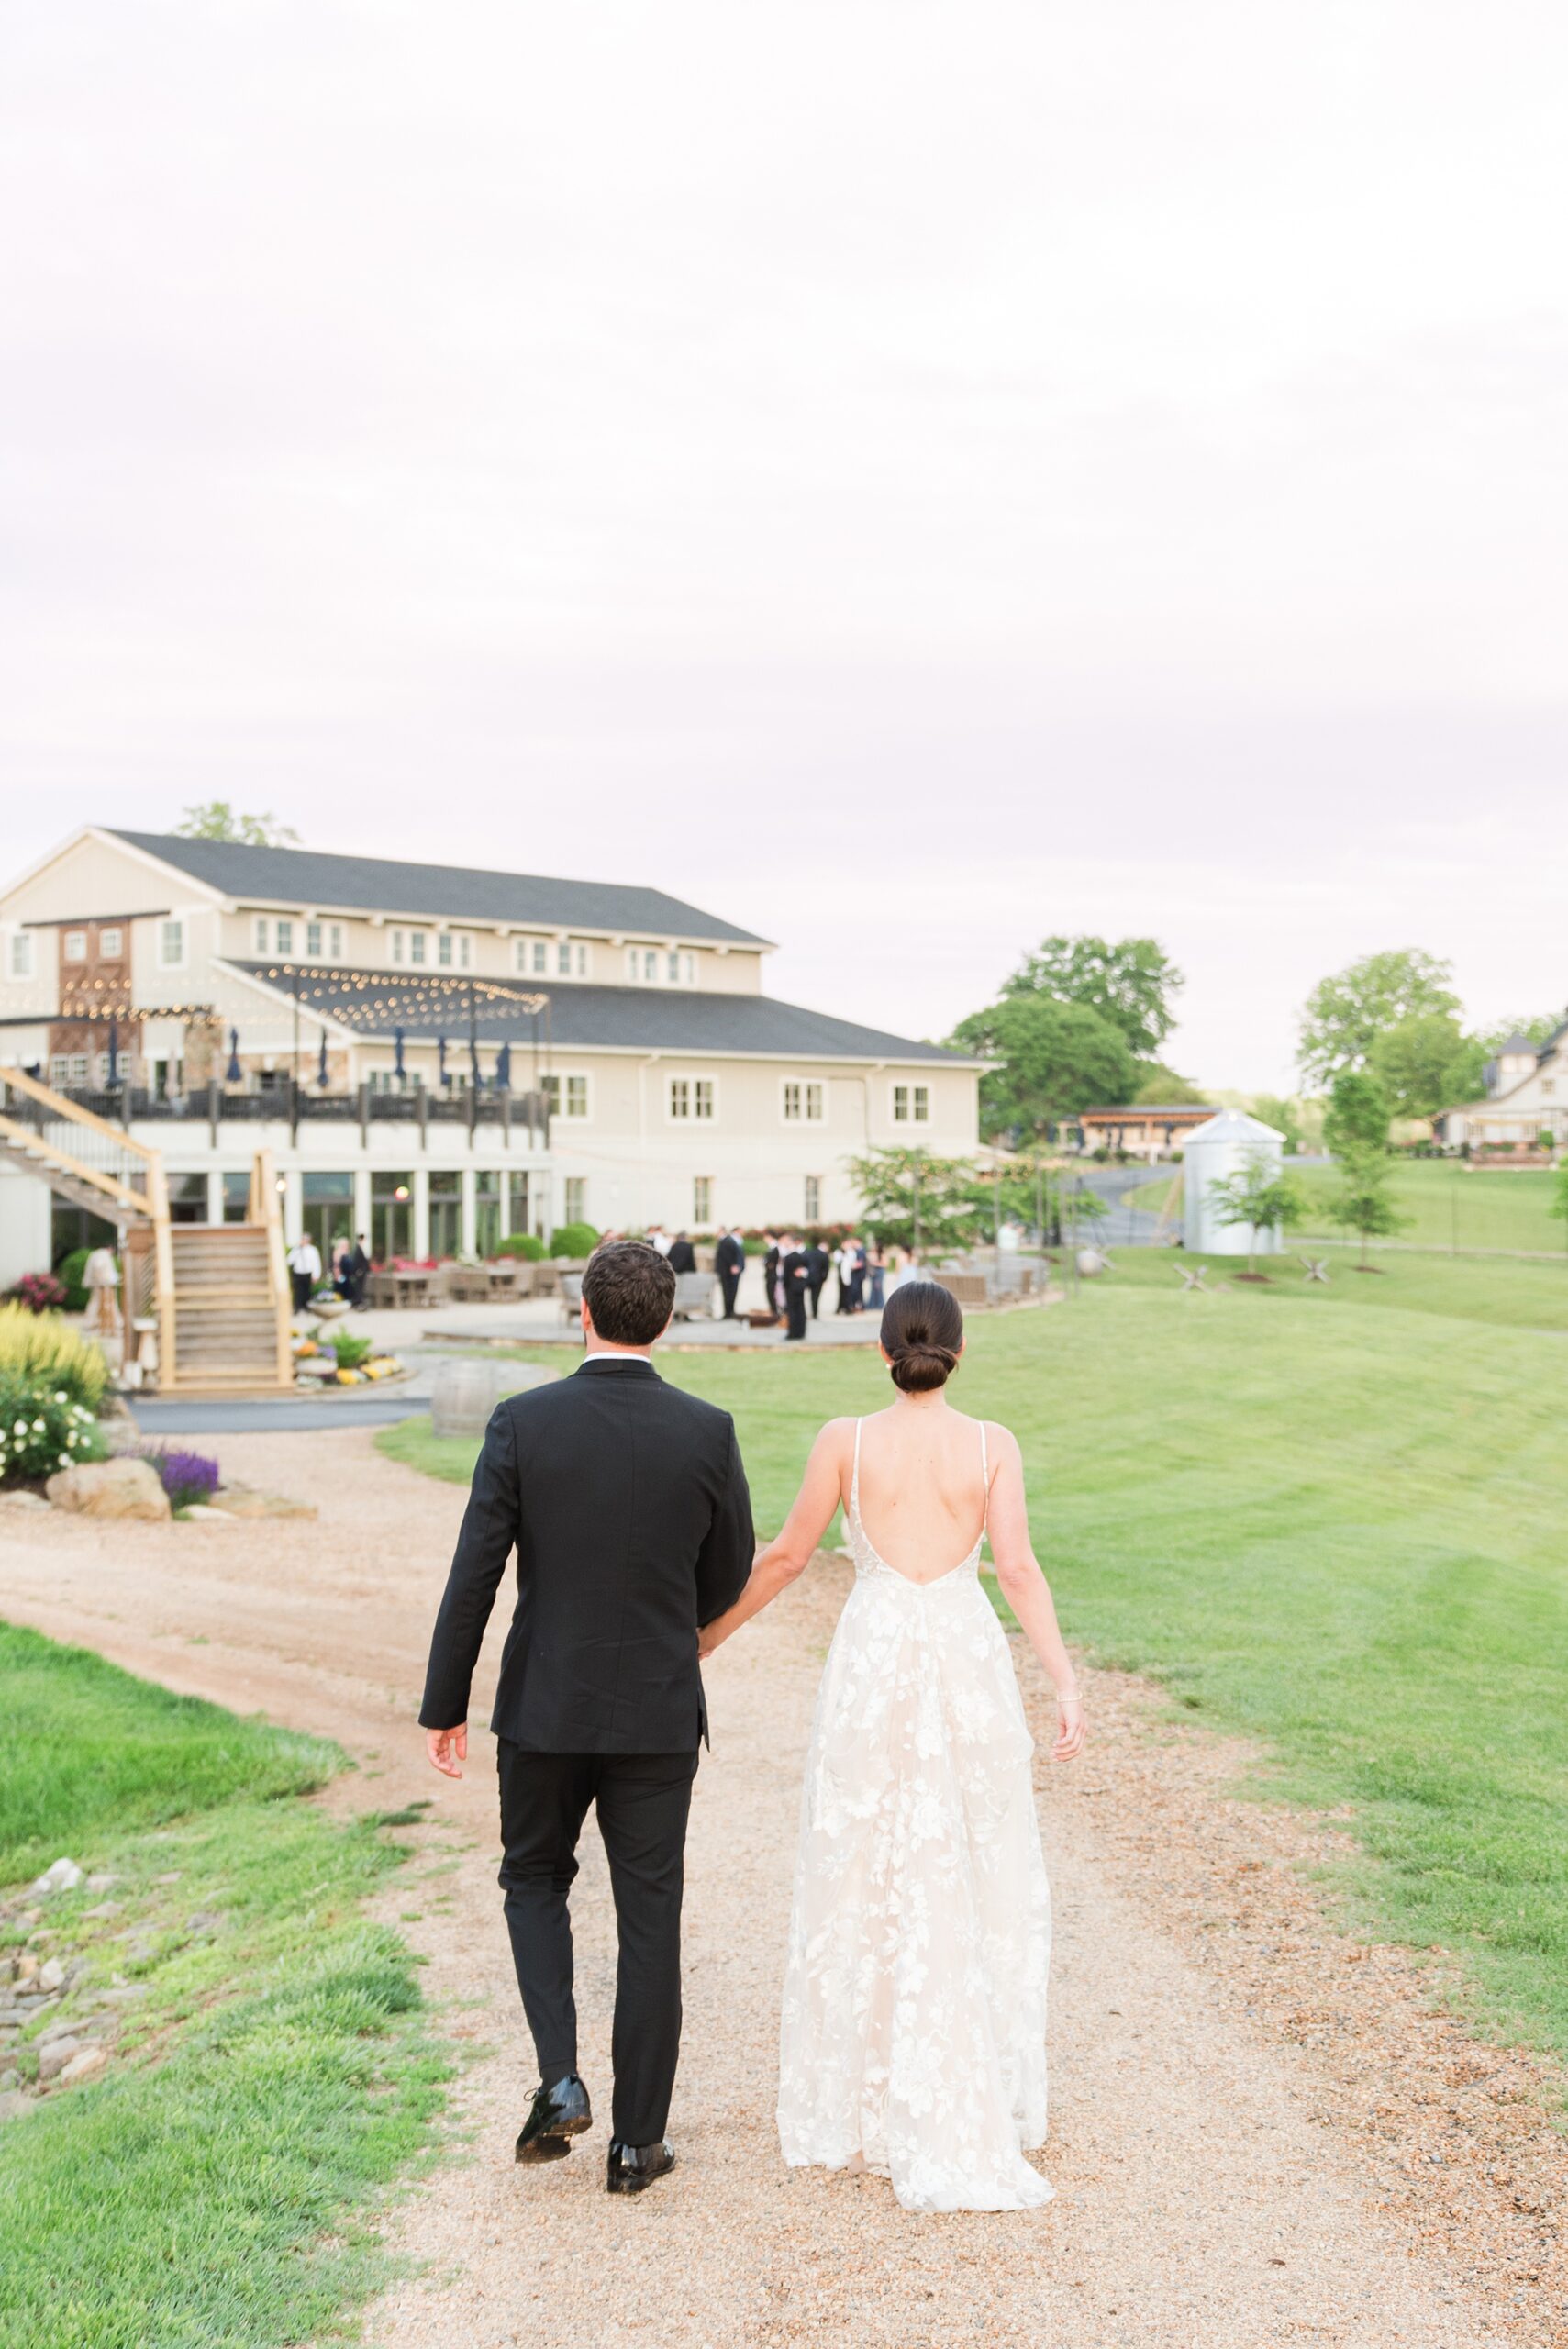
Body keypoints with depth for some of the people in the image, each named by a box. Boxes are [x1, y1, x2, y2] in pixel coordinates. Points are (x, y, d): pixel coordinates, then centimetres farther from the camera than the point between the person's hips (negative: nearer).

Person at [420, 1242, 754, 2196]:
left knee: (535, 1879, 22)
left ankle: (560, 2080, 7)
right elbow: (730, 1577, 4)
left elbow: (474, 1576, -9)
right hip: (660, 1714, 0)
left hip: (545, 1705, 0)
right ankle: (637, 2137, 16)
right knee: (649, 1918, 10)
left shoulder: (523, 1422, -11)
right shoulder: (708, 1431, -8)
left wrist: (444, 1708, 1)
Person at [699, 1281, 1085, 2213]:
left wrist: (708, 1636, 14)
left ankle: (870, 2106, 18)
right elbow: (1018, 1566, -12)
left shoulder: (846, 1440, -3)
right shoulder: (992, 1445, -3)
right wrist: (1066, 1682, -13)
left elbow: (786, 1556, 1)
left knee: (867, 1882, 10)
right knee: (977, 1880, 13)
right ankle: (980, 2102, 20)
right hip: (967, 1656, 1)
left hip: (873, 1662, 0)